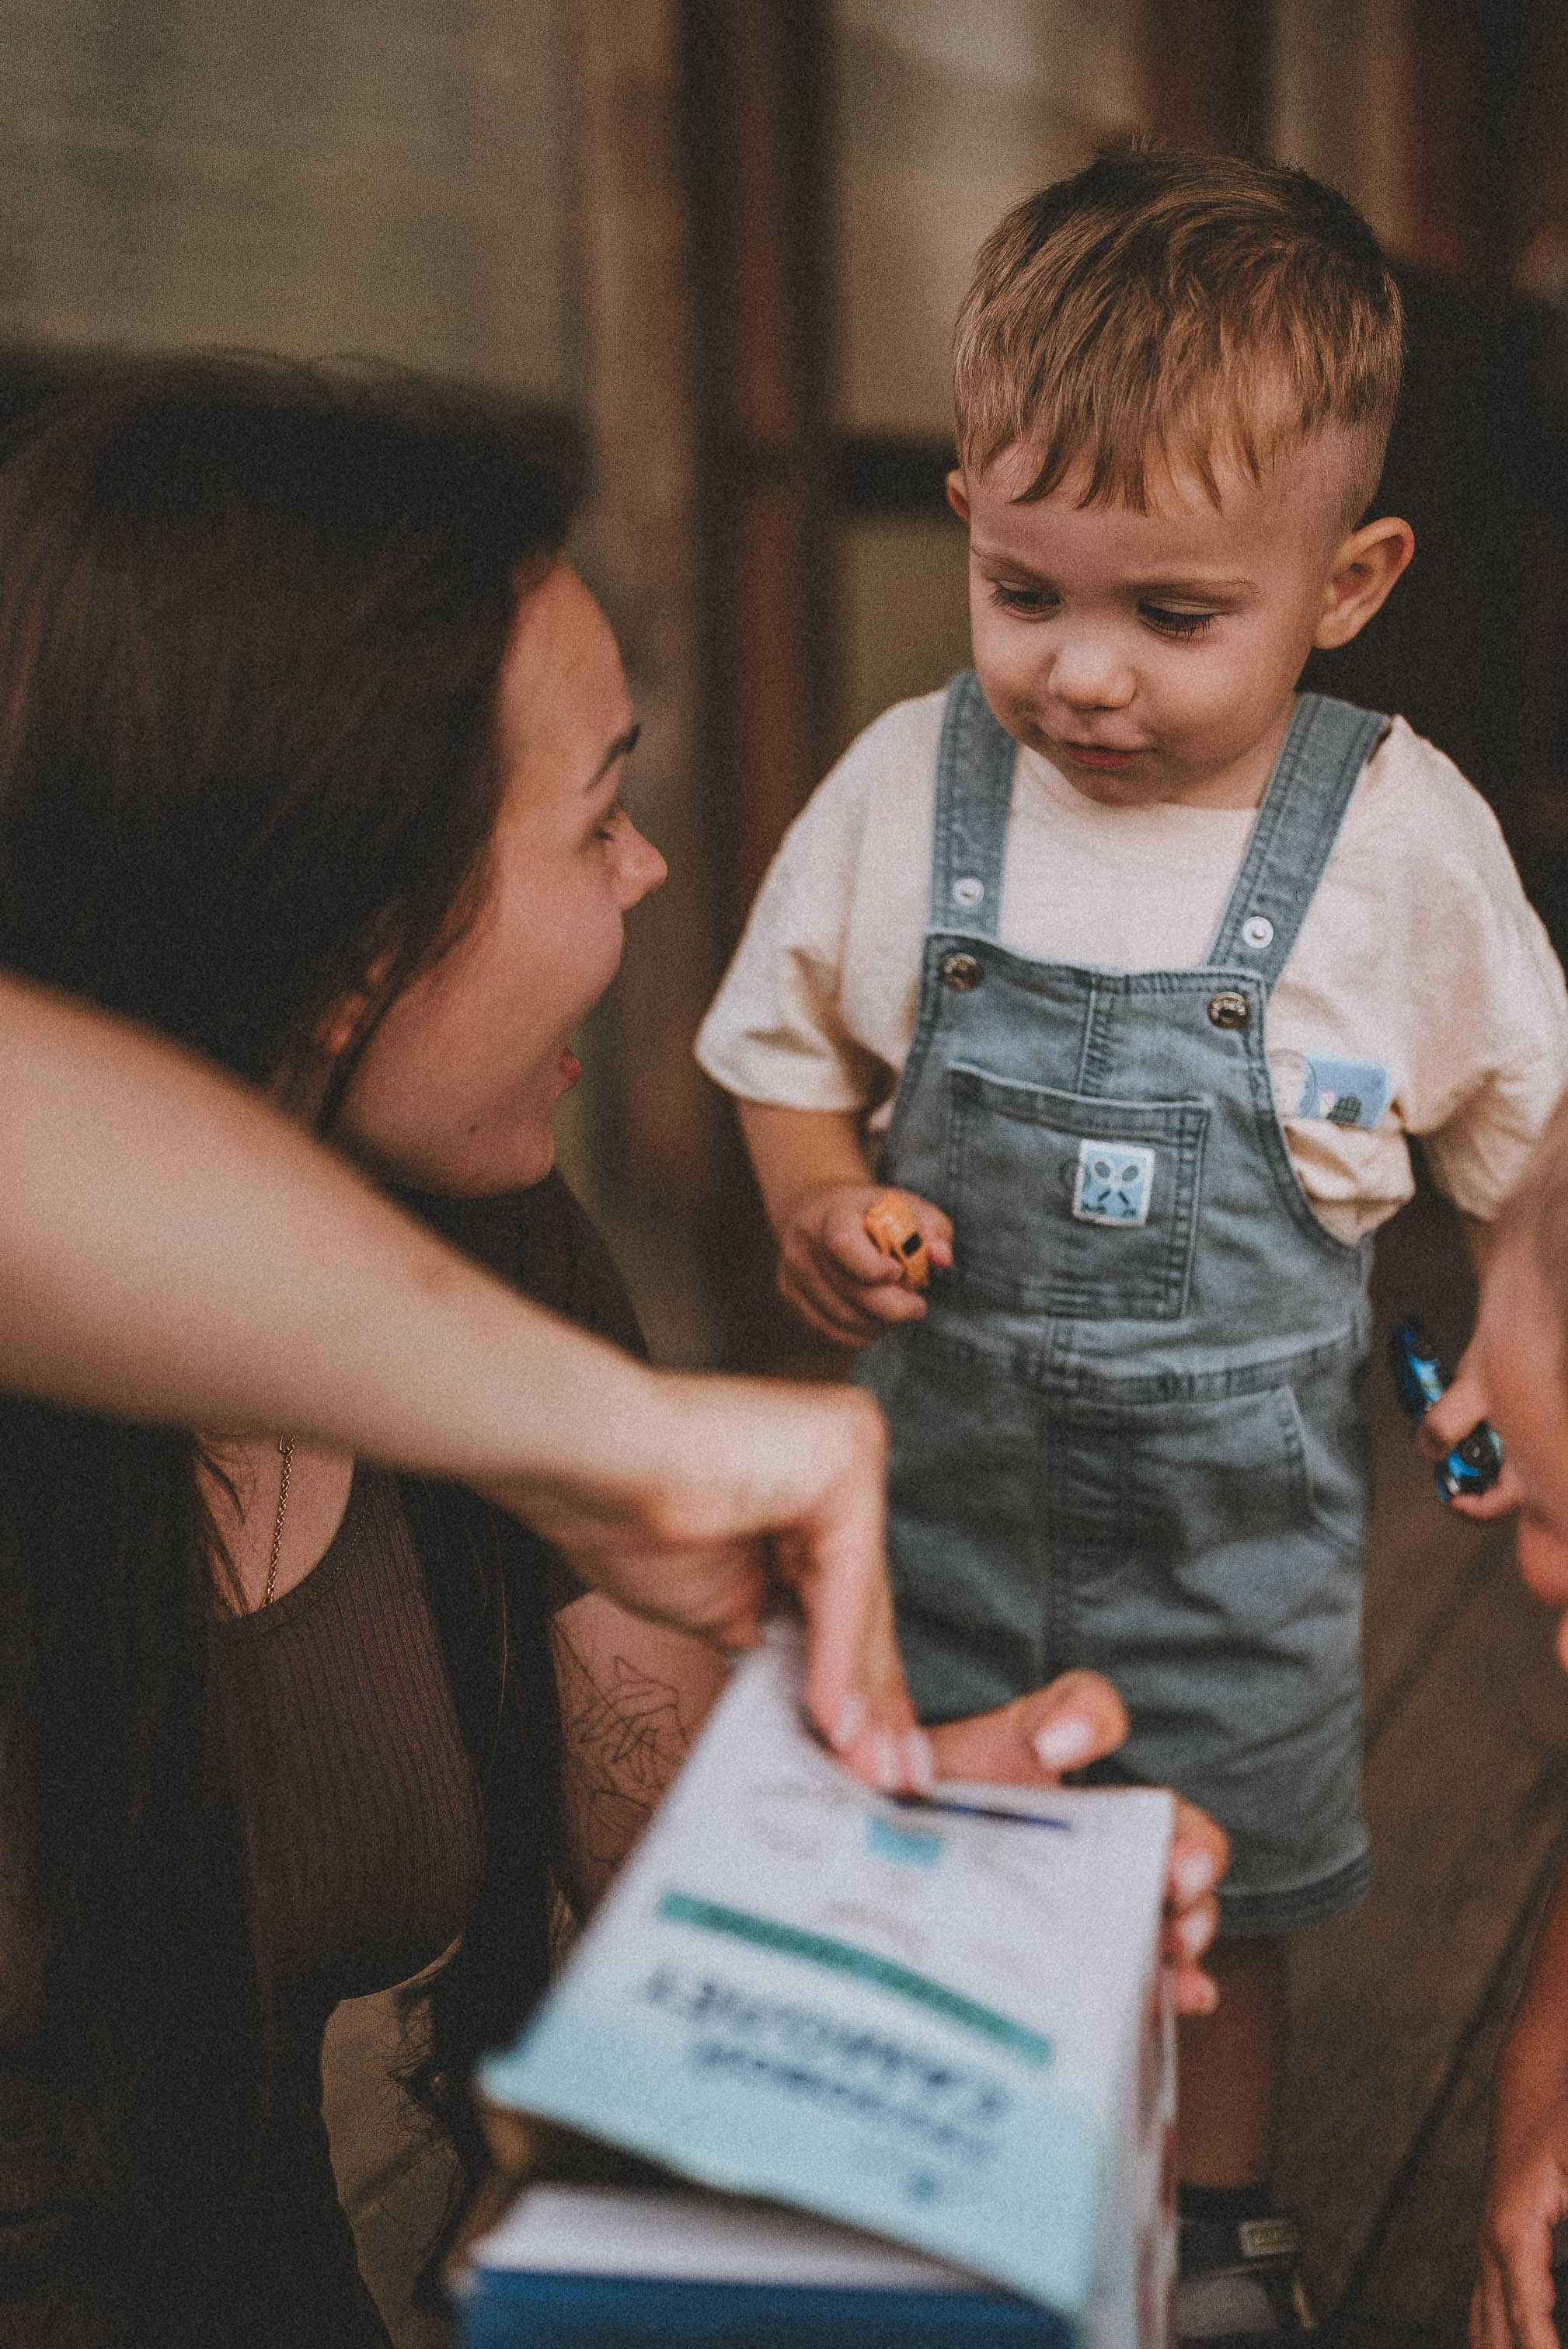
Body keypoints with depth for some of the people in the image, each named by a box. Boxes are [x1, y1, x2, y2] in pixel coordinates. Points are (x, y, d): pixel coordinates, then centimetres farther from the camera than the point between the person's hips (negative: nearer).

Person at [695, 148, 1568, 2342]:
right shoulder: (905, 789, -10)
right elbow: (793, 1046, 4)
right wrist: (816, 1202, -13)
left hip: (1240, 1501, -1)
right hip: (950, 1464, 2)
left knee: (1218, 1906, 17)